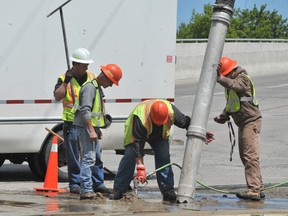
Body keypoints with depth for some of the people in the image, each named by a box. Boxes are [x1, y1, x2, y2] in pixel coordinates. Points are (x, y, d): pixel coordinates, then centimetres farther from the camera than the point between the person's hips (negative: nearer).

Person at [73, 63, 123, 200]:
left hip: (92, 127, 11)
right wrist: (91, 131, -27)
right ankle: (86, 190, -22)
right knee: (89, 158, -17)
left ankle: (99, 185, 34)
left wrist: (98, 129, 24)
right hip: (85, 127, -11)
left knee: (97, 158, 20)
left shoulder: (98, 88, 16)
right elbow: (85, 111, -24)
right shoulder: (89, 87, -17)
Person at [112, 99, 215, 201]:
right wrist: (140, 167, -45)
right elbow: (138, 143, -43)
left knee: (164, 157, -12)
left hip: (160, 135, 3)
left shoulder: (171, 111, -34)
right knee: (130, 156, -18)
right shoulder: (140, 118, -45)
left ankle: (168, 190, -8)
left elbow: (186, 122, -14)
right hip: (136, 132, -3)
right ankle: (118, 190, -13)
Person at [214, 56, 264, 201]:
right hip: (242, 123, 10)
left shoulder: (243, 79, -15)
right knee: (245, 156, 12)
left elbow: (233, 85, -38)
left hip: (251, 121, -10)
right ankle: (258, 188, 17)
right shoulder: (231, 81, 13)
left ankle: (254, 190, -18)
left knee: (250, 156, -15)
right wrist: (224, 116, 5)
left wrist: (220, 78, -53)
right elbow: (230, 104, 21)